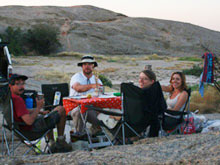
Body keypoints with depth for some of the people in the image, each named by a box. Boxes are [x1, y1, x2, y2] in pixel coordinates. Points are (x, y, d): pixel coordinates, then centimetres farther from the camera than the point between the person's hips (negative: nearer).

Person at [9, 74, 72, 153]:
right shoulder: (17, 99, -28)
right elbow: (29, 121, -32)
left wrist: (40, 112, 10)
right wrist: (38, 108, -18)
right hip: (31, 130, -10)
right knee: (61, 109, 3)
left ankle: (51, 143, 34)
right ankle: (60, 141, 14)